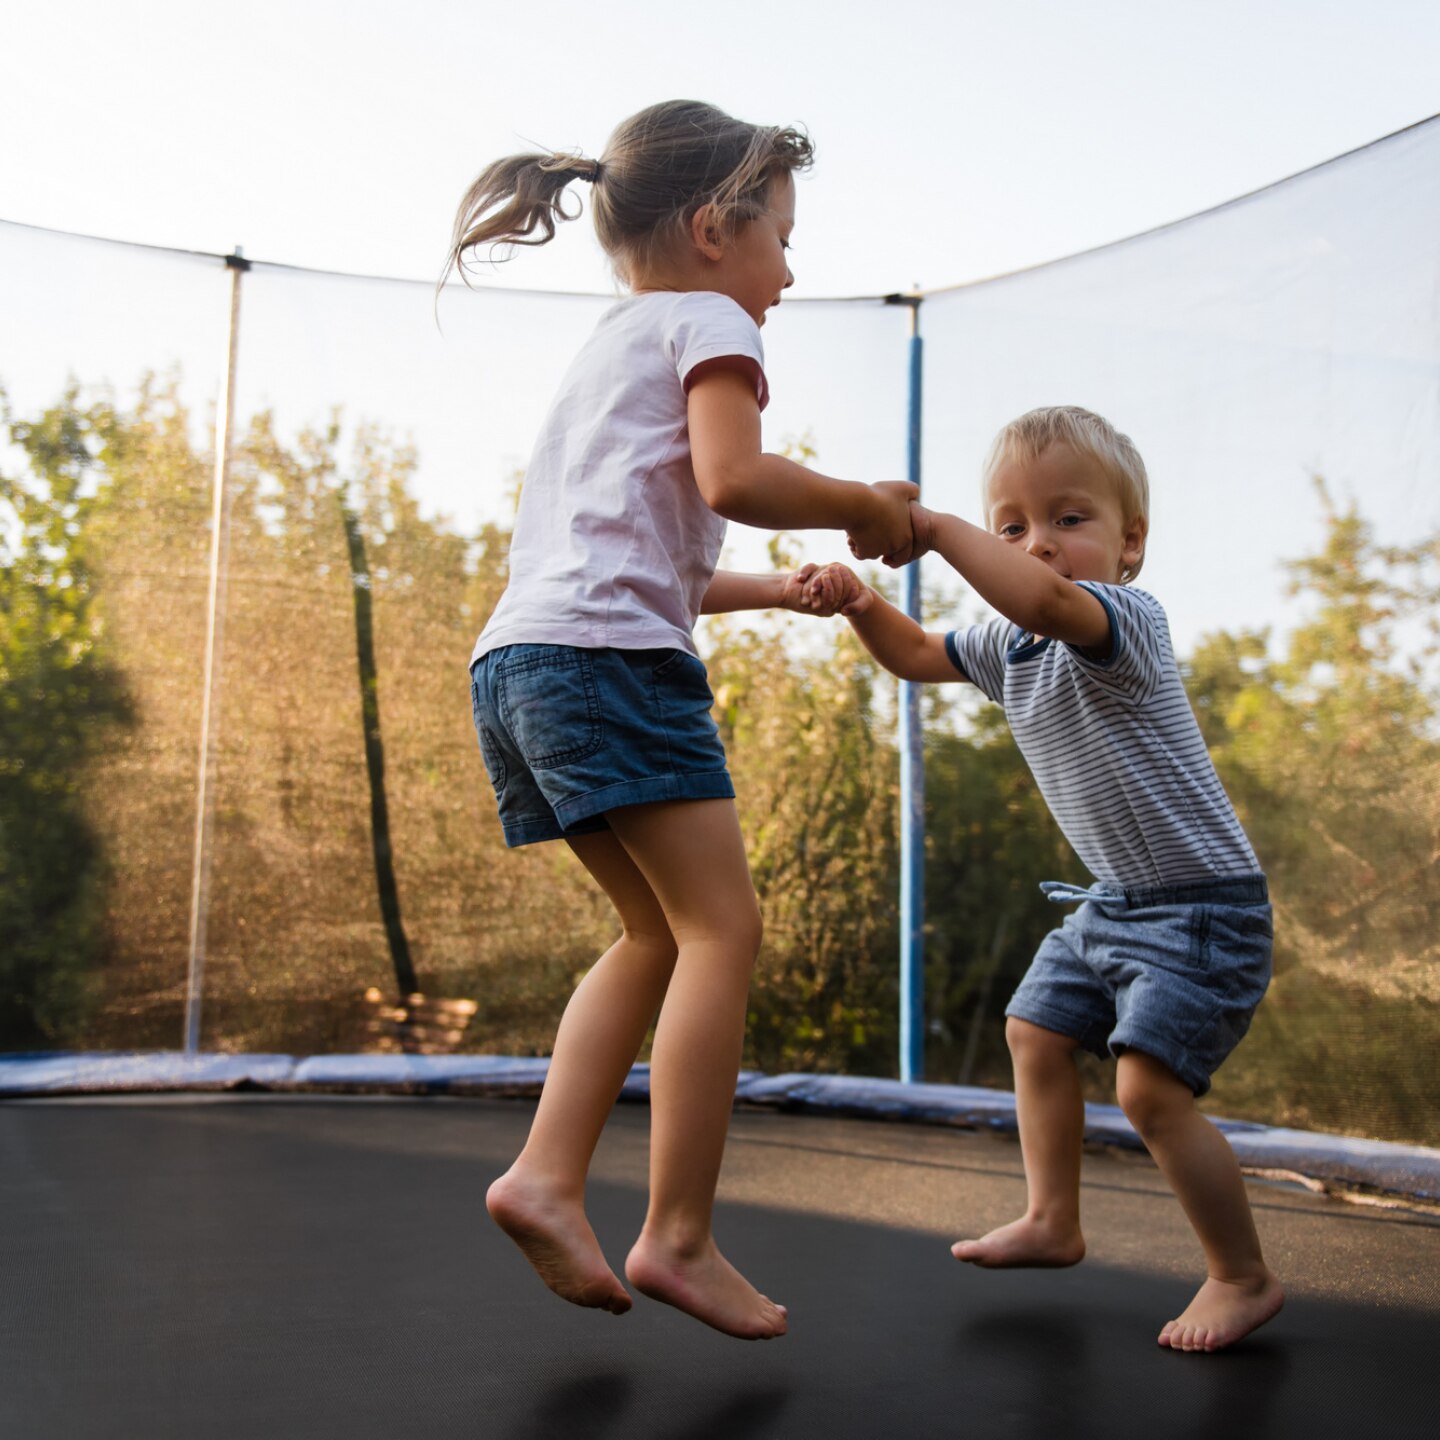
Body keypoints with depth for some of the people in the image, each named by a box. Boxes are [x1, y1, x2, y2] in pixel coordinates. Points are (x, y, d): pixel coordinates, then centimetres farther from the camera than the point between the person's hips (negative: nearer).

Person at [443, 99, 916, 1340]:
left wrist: (775, 591, 33)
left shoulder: (604, 351, 32)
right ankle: (679, 1235, -7)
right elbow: (731, 478, -15)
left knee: (659, 933, 14)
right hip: (609, 653, -9)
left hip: (516, 660, 9)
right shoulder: (706, 322, 4)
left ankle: (547, 1176, 5)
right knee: (721, 923, -7)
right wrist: (864, 508, 0)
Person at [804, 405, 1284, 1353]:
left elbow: (1043, 598, -46)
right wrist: (862, 603, -3)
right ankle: (1053, 1222, 35)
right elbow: (917, 656, 17)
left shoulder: (1127, 620, -23)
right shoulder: (1011, 648, 4)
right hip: (1114, 899, 10)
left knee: (1151, 1086, -17)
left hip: (1204, 902, -10)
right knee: (1038, 1032, 18)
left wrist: (935, 526, -39)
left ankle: (1245, 1277, 3)